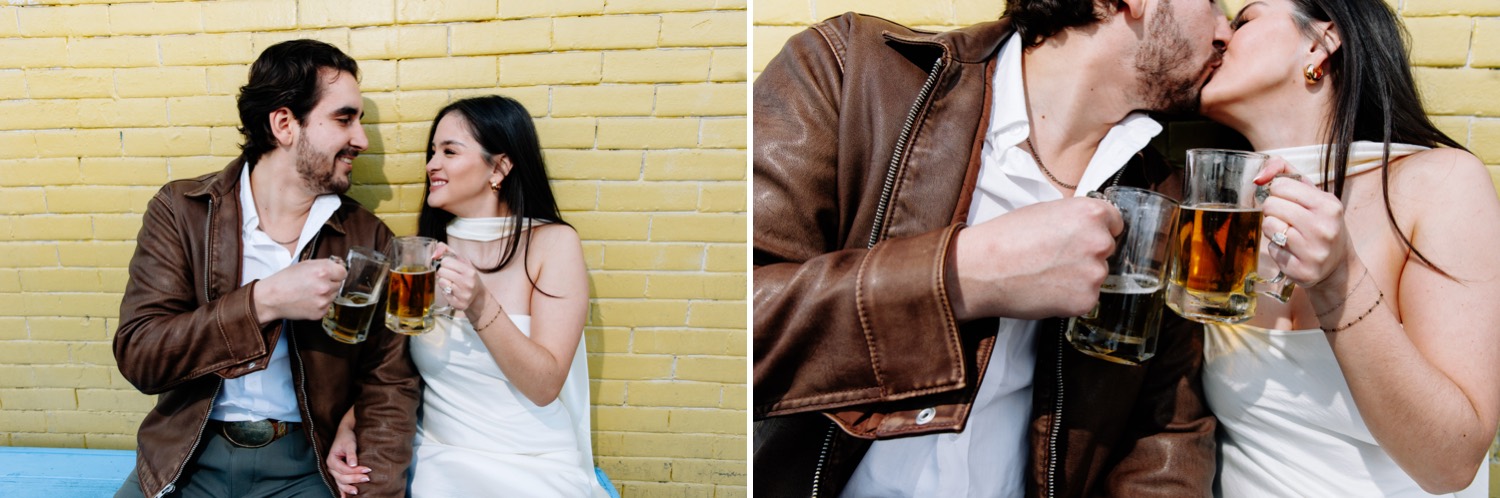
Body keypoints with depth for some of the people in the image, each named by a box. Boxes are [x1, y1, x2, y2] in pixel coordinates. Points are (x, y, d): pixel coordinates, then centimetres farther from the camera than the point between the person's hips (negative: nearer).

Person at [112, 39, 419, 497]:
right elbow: (137, 355, -11)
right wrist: (264, 302, -23)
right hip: (189, 459, 0)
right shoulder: (181, 210, -3)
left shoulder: (369, 238, -1)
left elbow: (388, 382, -1)